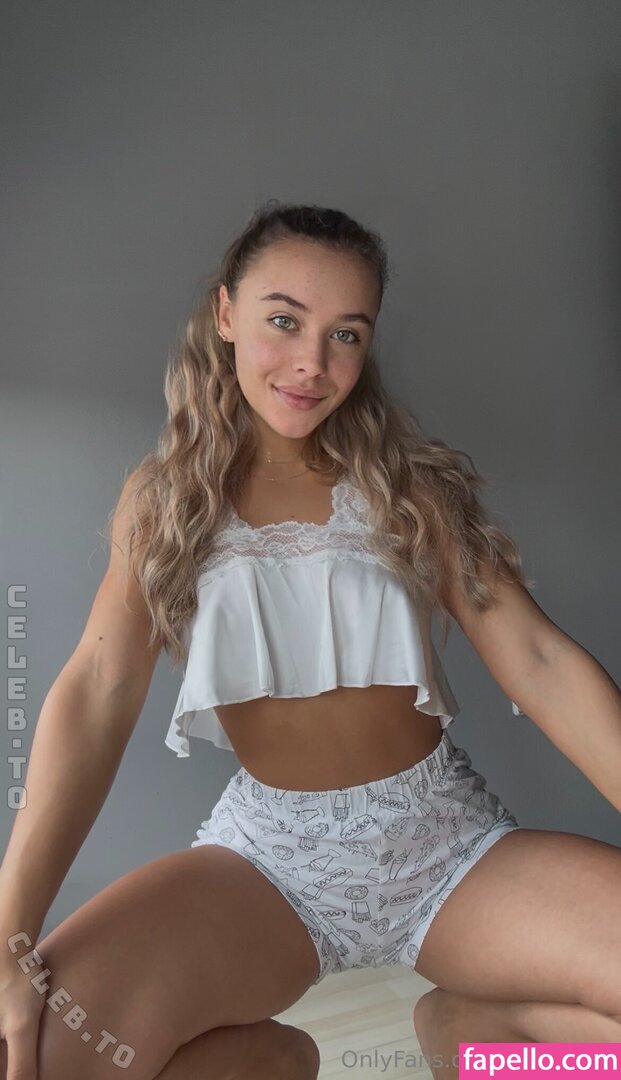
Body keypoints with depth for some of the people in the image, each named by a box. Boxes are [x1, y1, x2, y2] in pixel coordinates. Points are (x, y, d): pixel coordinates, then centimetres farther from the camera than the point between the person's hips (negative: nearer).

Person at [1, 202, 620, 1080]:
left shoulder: (409, 480, 2)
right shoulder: (165, 499, 1)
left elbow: (537, 657, -5)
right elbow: (97, 692, -10)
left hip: (448, 834, 1)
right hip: (271, 848, 0)